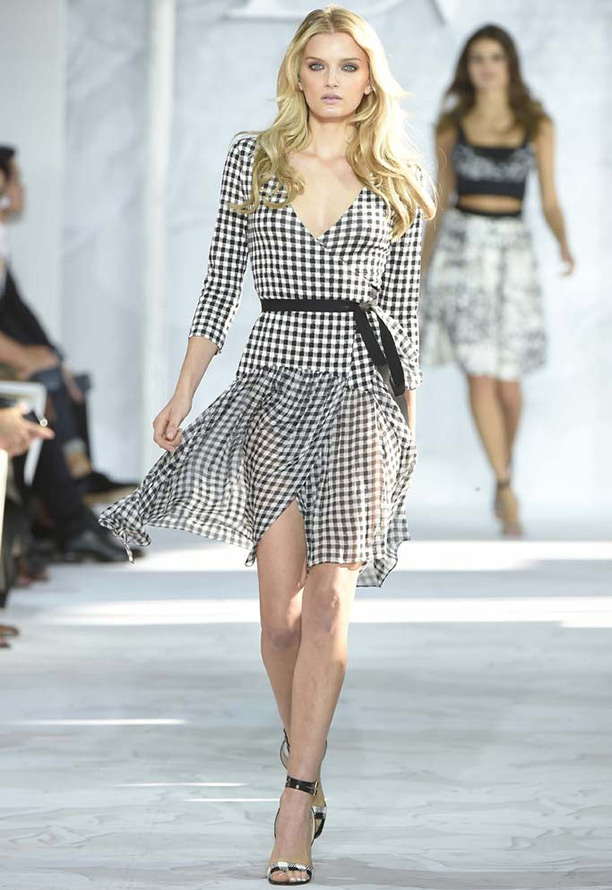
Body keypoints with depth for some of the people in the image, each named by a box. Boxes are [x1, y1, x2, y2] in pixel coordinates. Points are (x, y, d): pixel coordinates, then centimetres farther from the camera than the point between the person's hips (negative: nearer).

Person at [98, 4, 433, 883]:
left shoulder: (398, 180, 8)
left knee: (329, 602, -12)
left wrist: (409, 418, 10)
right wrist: (182, 394, 7)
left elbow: (401, 308, 11)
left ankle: (296, 800, -11)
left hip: (360, 390, -1)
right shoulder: (253, 157, 8)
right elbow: (221, 284, 10)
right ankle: (305, 764, 20)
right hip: (272, 384, 1)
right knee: (282, 611, -2)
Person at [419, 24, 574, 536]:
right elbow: (441, 201, 10)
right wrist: (421, 272, 11)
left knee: (508, 380, 3)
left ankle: (505, 464, 32)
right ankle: (507, 490, -6)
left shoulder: (538, 126, 2)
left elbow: (549, 201, 4)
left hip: (512, 250, 1)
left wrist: (564, 244, -14)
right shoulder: (451, 127, 3)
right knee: (480, 375, -10)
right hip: (460, 247, -1)